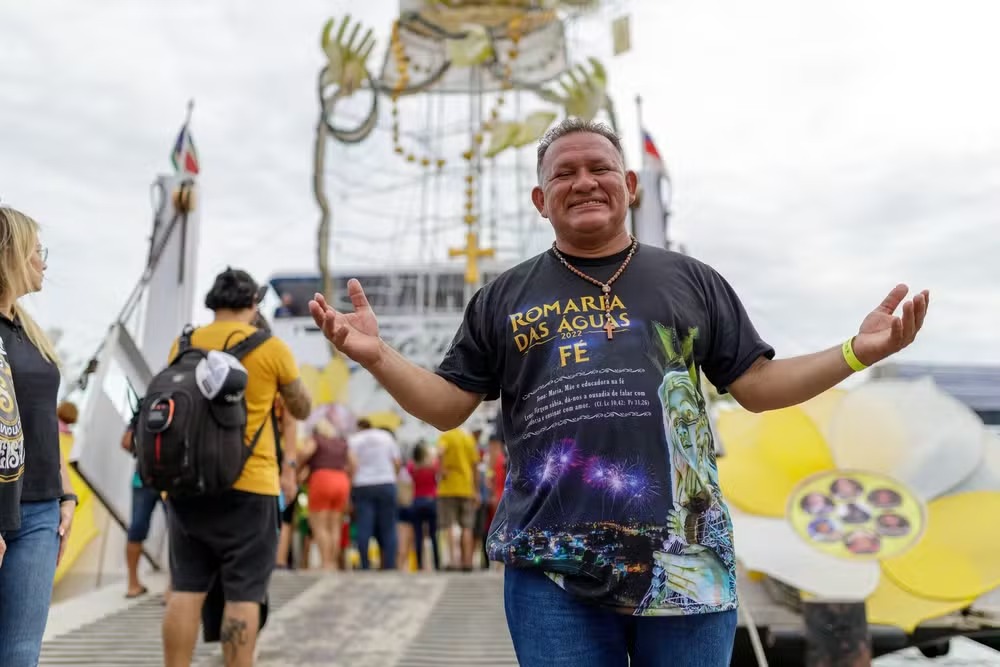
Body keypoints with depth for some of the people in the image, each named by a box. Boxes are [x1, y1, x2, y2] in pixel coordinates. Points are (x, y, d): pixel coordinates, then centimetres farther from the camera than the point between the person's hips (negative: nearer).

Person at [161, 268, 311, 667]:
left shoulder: (184, 345, 7)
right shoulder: (271, 348, -4)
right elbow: (302, 410, 9)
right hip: (248, 485, -4)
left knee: (186, 591, 10)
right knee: (243, 596, 1)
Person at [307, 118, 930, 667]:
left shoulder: (692, 280, 10)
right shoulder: (505, 297, 9)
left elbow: (757, 386, 11)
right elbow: (447, 406, 9)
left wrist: (858, 351, -2)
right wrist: (376, 355, -7)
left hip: (684, 561, 1)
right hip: (551, 567, 0)